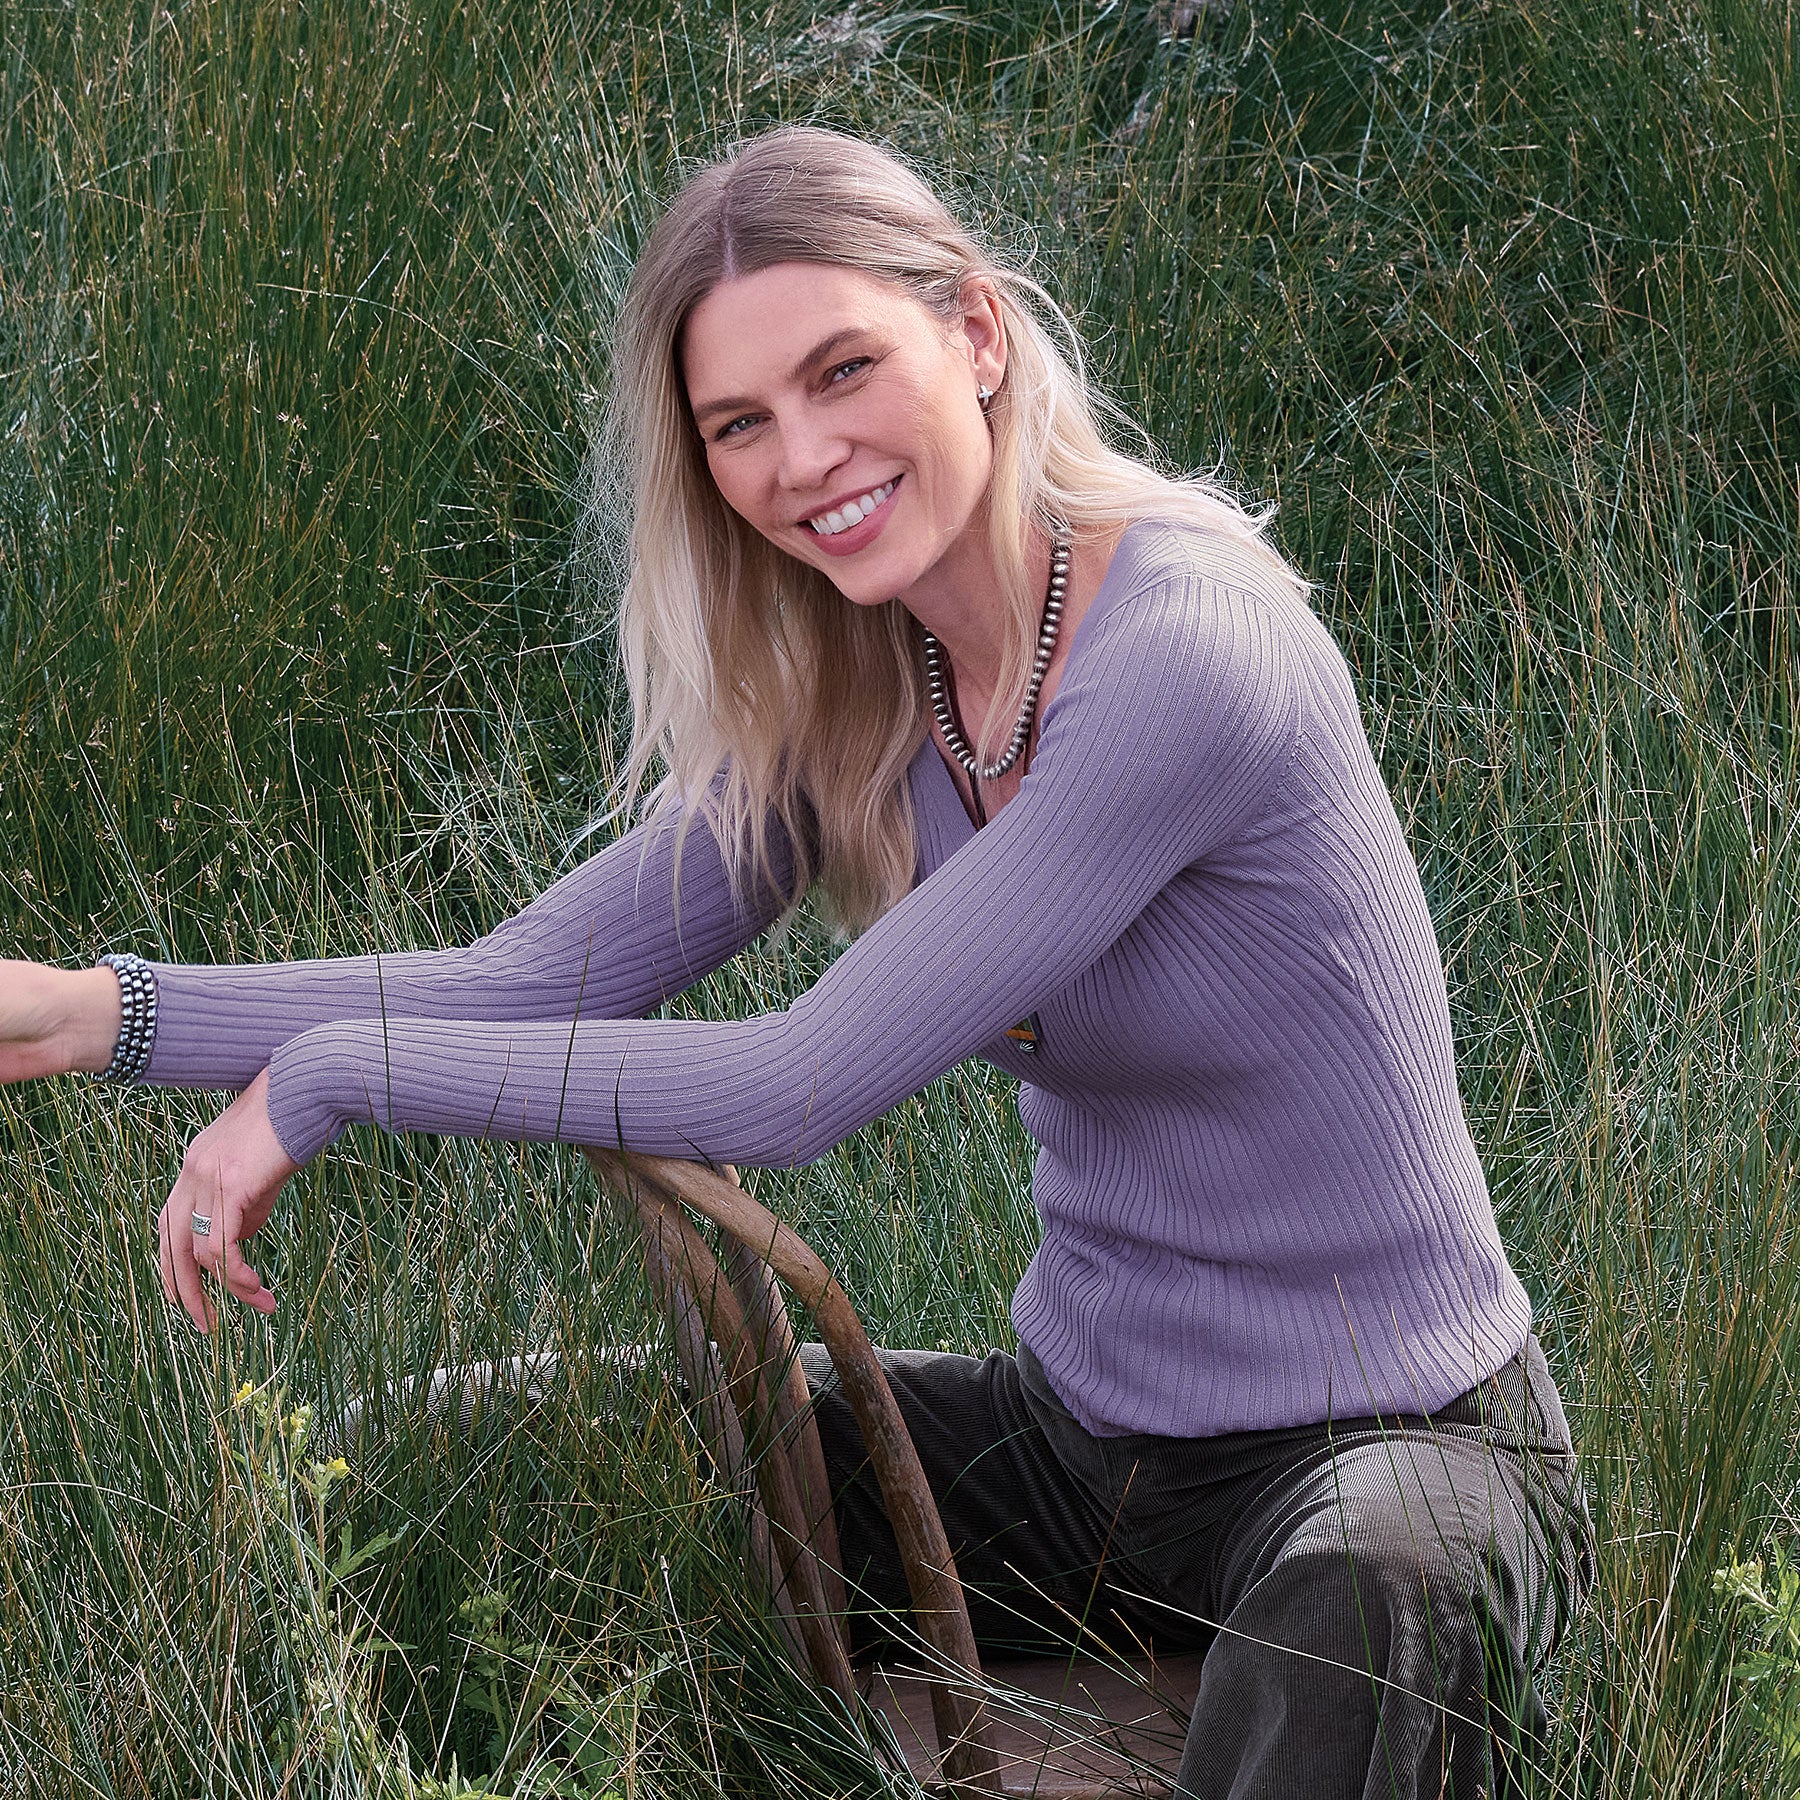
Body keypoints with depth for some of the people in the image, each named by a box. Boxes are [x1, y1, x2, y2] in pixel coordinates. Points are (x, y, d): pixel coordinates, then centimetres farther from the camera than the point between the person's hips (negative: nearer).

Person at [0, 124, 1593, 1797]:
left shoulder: (1186, 654, -26)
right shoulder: (844, 692, 0)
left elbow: (807, 1082, -26)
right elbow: (543, 976, -4)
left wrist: (334, 1072, -19)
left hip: (1390, 1443, -7)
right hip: (1082, 1430, 8)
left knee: (1376, 1587, -44)